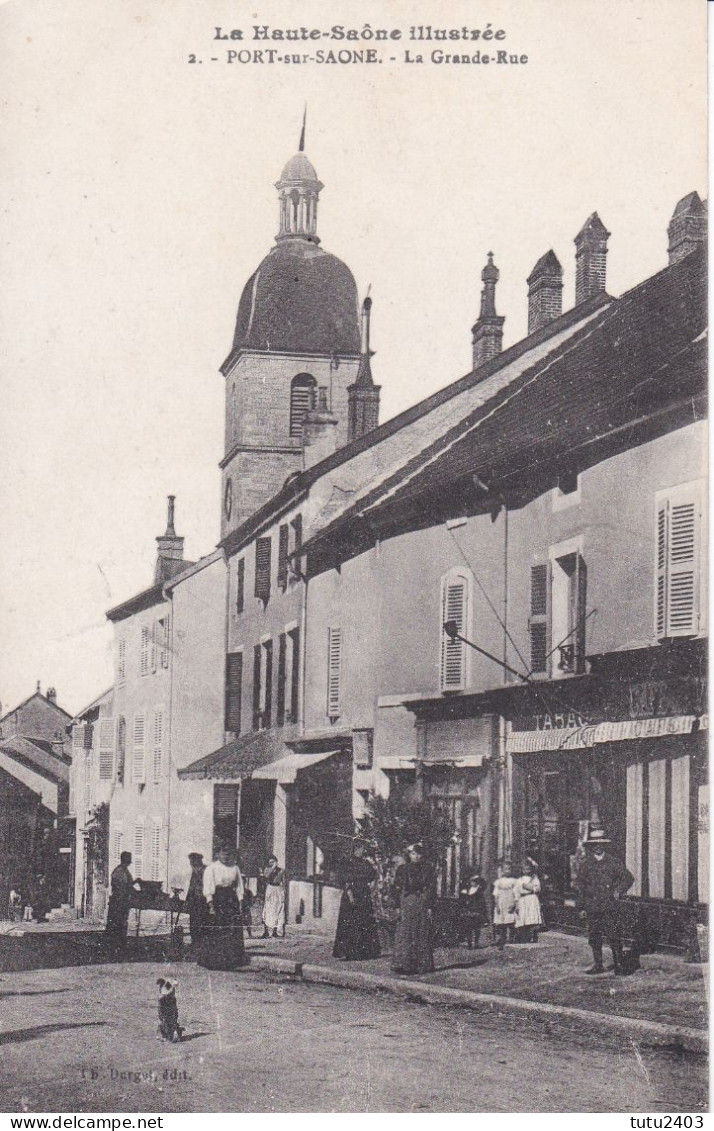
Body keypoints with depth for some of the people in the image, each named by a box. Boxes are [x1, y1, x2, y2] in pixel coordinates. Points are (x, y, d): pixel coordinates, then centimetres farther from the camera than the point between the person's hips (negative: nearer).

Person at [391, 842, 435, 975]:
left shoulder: (428, 869, 7)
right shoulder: (403, 869, 8)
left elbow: (431, 888, 3)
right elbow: (397, 888, 5)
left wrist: (430, 907, -5)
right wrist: (399, 906, -3)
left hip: (422, 904, 0)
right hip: (406, 905, 0)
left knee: (422, 935, -1)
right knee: (405, 934, -8)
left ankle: (423, 966, 2)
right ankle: (403, 964, -10)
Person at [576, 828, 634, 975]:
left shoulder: (614, 862, 5)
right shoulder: (585, 864, 9)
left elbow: (629, 878, 11)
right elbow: (580, 887, 12)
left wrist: (619, 891, -4)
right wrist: (581, 907, 8)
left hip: (610, 907, -2)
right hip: (592, 907, 2)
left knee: (614, 937, -8)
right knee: (594, 938, 5)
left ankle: (618, 965, -1)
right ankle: (598, 965, 15)